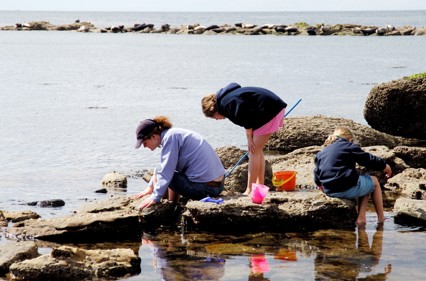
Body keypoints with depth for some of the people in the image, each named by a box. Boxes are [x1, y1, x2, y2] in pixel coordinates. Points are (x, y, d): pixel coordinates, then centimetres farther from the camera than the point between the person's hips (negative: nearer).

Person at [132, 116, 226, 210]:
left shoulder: (170, 136, -13)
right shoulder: (174, 134, 15)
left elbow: (165, 171, -17)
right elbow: (164, 166, 29)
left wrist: (155, 197, -14)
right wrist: (150, 187, 30)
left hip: (203, 187, -10)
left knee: (158, 172, 1)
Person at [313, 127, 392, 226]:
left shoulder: (321, 153, 18)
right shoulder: (349, 147, 1)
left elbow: (316, 174, 21)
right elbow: (368, 159, 3)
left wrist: (320, 184, 41)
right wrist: (384, 166, 19)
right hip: (349, 189, -7)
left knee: (366, 184, 33)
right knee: (374, 182, 22)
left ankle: (361, 217, 17)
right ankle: (381, 218, 20)